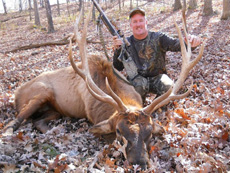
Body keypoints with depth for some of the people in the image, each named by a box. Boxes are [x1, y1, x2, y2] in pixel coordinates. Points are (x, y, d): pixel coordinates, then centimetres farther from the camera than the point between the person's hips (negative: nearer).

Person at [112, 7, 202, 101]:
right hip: (137, 79, 0)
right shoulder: (127, 43, 2)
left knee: (167, 86, -30)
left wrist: (190, 42, -43)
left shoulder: (158, 38, -3)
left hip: (157, 77, 0)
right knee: (140, 84, -34)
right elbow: (118, 67, -1)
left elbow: (176, 44, -20)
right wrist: (117, 49, -18)